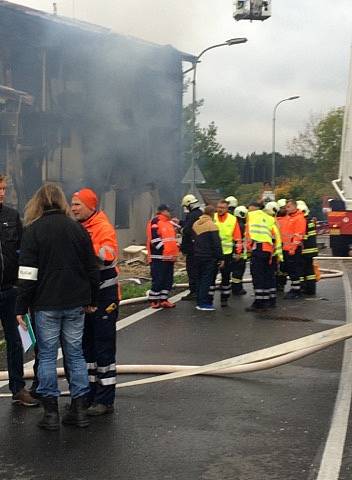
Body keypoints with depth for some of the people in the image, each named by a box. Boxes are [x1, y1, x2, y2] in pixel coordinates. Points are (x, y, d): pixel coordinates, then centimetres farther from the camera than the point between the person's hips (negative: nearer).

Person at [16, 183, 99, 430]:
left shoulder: (33, 230, -6)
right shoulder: (77, 228, 6)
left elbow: (28, 273, -11)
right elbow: (92, 268, 9)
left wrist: (21, 308, -6)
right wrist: (91, 300, 17)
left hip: (46, 304, -4)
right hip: (75, 303, 4)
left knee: (47, 356, 5)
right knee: (75, 354, 10)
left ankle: (51, 412, 7)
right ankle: (79, 409, 13)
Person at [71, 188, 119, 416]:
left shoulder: (104, 228, -13)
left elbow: (108, 257, -28)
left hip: (103, 296, -8)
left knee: (104, 347, -2)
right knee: (87, 345, 15)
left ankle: (105, 400, 5)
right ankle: (90, 394, 26)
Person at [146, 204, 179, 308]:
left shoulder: (169, 223, 20)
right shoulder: (155, 222, -9)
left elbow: (173, 237, 25)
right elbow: (155, 239, -16)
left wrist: (176, 250, 11)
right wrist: (164, 250, -19)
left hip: (169, 257, 9)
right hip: (158, 257, -9)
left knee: (168, 279, 9)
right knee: (158, 279, -7)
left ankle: (163, 299, 16)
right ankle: (154, 301, 1)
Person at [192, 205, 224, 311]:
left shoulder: (196, 224, 9)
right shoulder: (211, 225, -14)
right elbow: (216, 244, -15)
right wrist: (220, 258, -12)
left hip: (197, 256, 7)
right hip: (208, 257, -7)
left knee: (199, 279, 14)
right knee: (206, 280, -4)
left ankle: (199, 302, 17)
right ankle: (204, 303, -4)